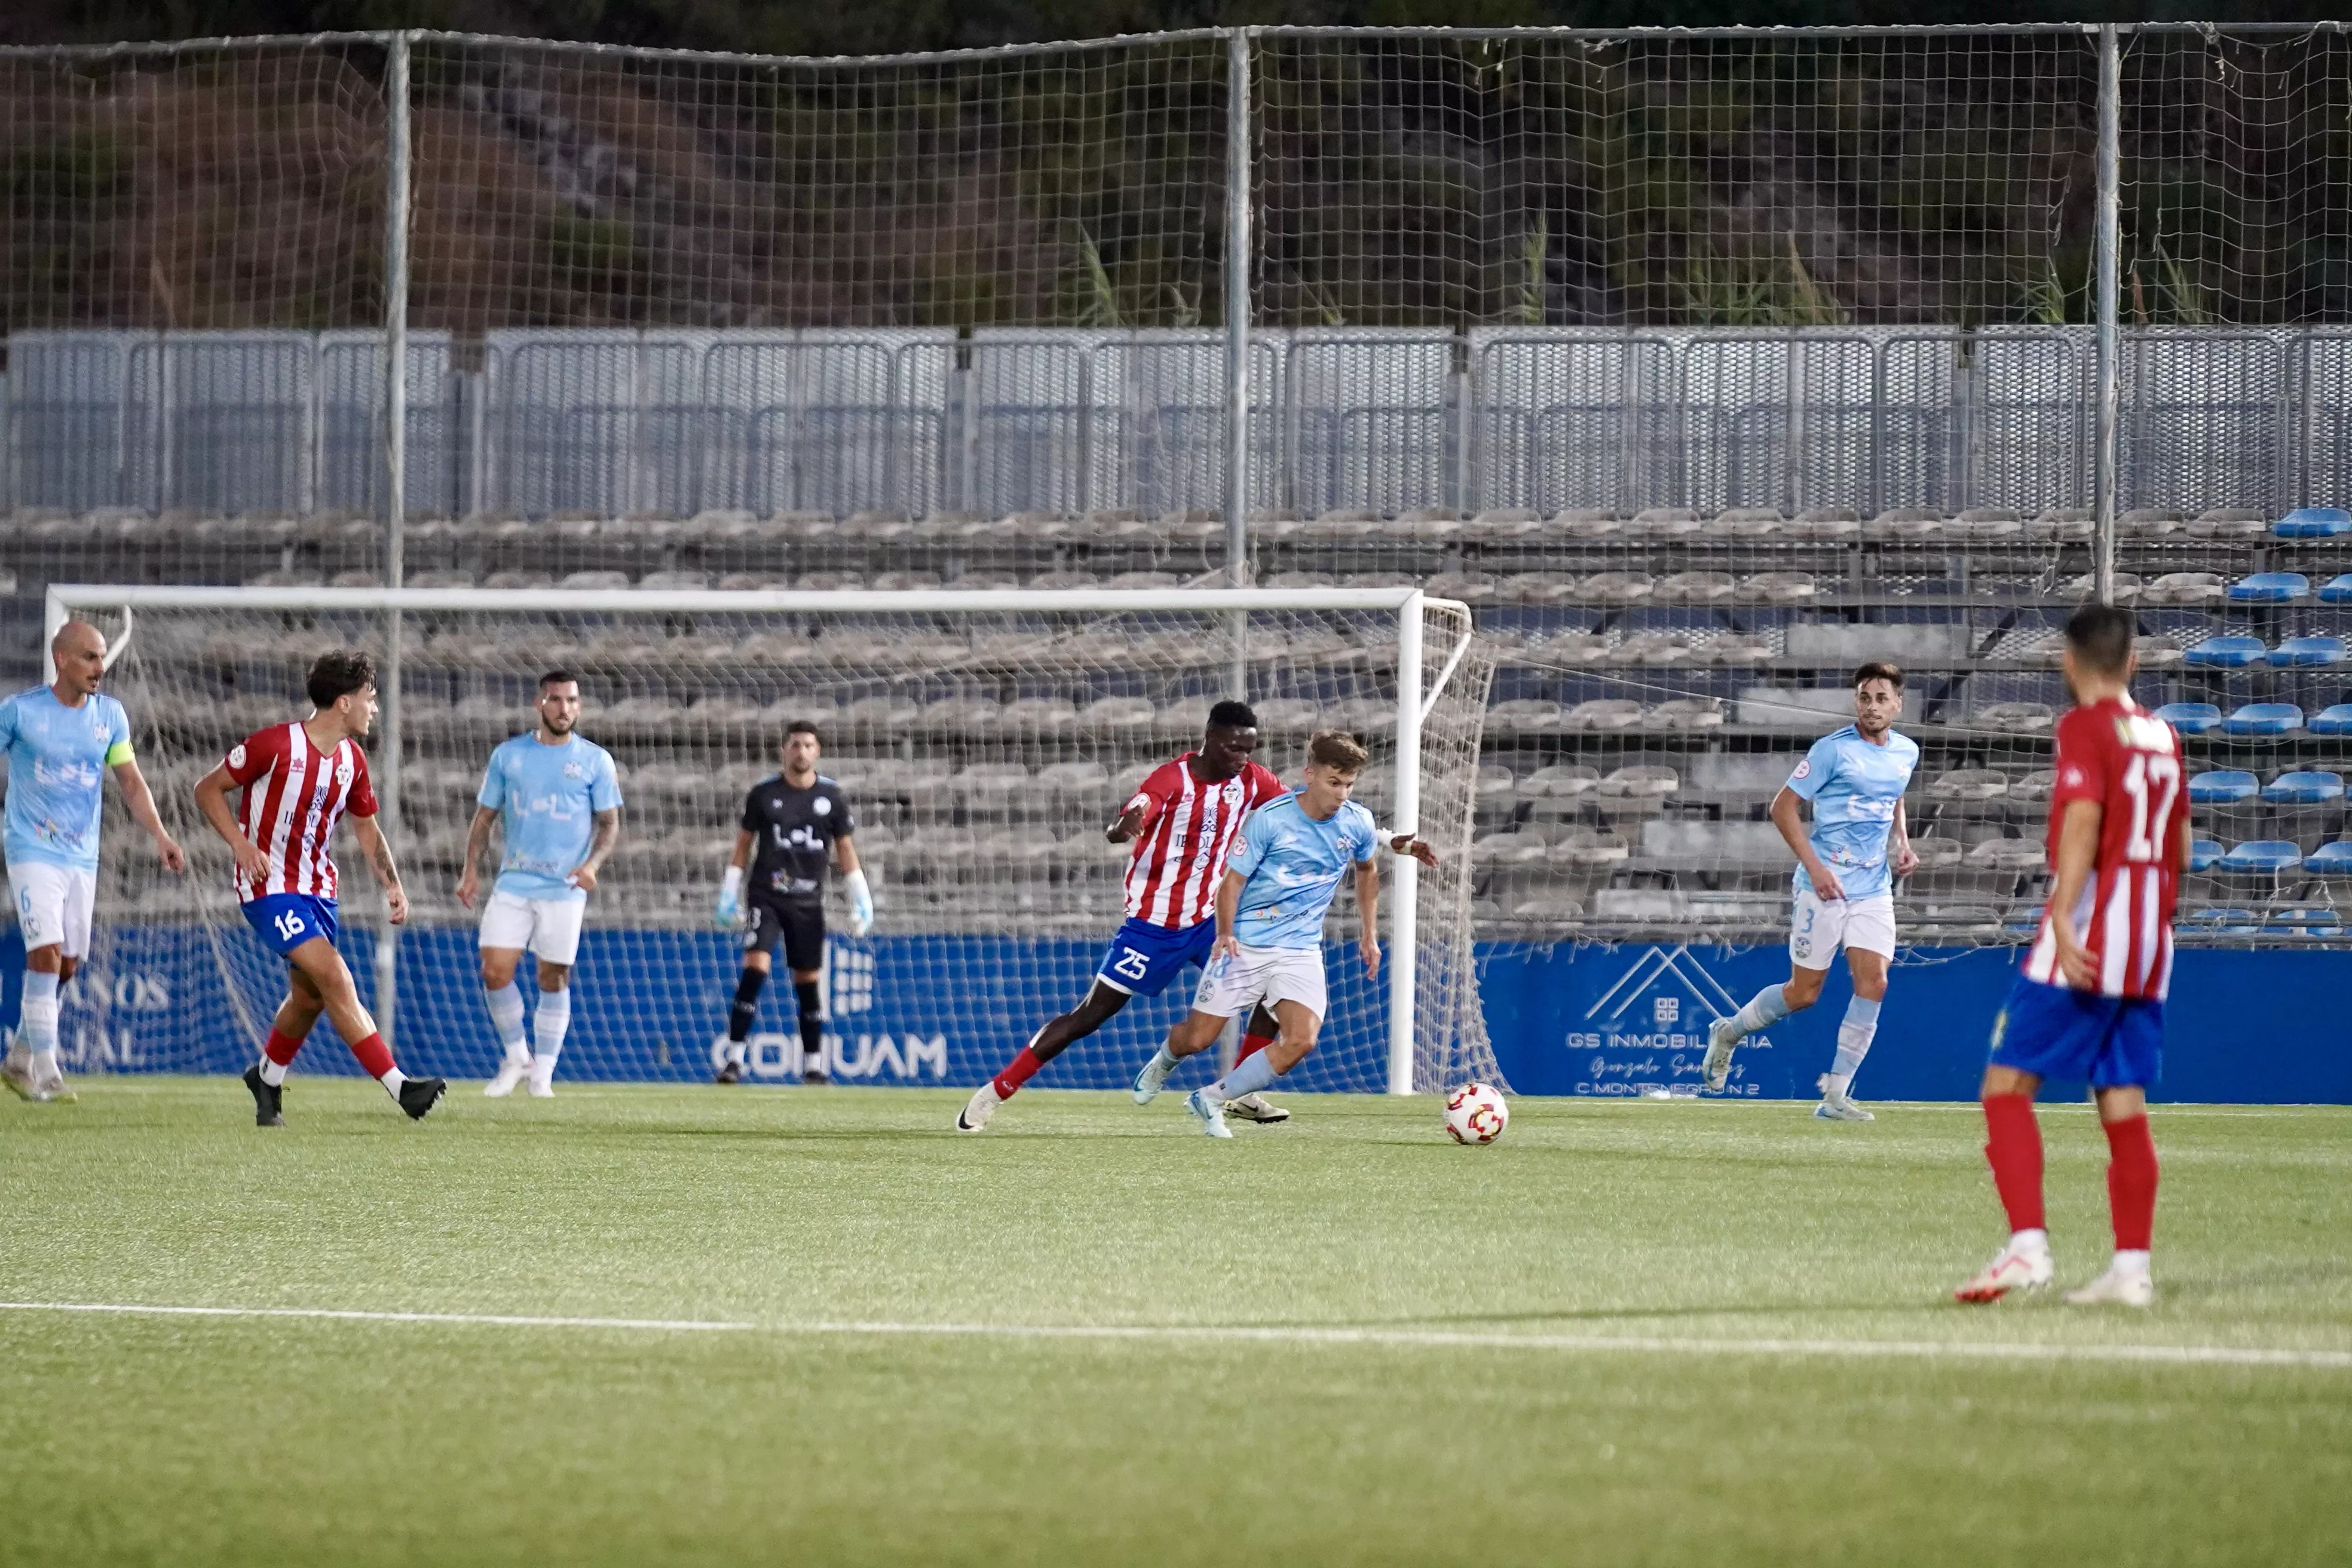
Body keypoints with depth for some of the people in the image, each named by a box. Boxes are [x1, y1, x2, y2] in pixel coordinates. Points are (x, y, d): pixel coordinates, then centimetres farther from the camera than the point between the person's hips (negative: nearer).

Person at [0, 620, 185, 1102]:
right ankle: (44, 1073, -15)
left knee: (66, 966, 6)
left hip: (82, 857, 5)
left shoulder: (110, 715, 5)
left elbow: (131, 782, 10)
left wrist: (160, 837, -1)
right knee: (46, 953, -17)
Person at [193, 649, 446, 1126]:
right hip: (269, 886, -8)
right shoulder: (275, 745, -16)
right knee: (335, 979, -18)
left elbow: (366, 826, 18)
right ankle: (397, 1086, -22)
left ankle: (267, 1078, 38)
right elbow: (208, 790, -7)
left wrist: (392, 885, 5)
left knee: (309, 997, 12)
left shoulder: (352, 760, 5)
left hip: (318, 887, 8)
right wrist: (242, 846, -20)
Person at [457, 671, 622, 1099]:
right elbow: (484, 818, 12)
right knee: (495, 971, -8)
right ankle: (516, 1056, 13)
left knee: (554, 979, 1)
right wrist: (472, 870, 0)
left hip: (565, 888, -2)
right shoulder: (508, 755, 7)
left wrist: (593, 863, -16)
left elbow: (610, 824, 3)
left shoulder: (595, 761, 2)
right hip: (514, 882, 2)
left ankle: (543, 1072, 12)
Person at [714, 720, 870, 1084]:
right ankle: (734, 1060, -16)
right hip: (766, 898, -2)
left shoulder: (832, 796, 3)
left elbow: (846, 849, 10)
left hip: (808, 903, 2)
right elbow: (744, 844, 8)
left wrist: (861, 901, 5)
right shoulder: (764, 794, 0)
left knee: (808, 982, 7)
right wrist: (729, 894, 6)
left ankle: (813, 1065, 17)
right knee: (754, 969, -17)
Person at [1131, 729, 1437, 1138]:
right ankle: (1164, 1061, 40)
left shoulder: (1358, 824, -2)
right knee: (1198, 1039, 1)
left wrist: (1370, 934, 18)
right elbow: (1233, 880, -10)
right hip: (1246, 944, -3)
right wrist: (1225, 935, -25)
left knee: (1300, 1042, -18)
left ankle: (1210, 1100, -2)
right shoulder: (1270, 820, -14)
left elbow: (1367, 872, 20)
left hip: (1301, 950, 3)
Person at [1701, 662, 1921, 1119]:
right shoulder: (1833, 750, -11)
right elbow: (1783, 807, -9)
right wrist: (1815, 867, -17)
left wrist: (1903, 843, 10)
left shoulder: (1906, 753, 9)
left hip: (1874, 888, 5)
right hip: (1826, 885, -5)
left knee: (1873, 982, -10)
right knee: (1803, 993, -1)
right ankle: (1728, 1033, 27)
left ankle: (1835, 1095, -5)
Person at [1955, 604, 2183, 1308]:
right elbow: (2180, 848, 19)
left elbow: (2083, 821, -21)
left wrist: (2065, 921, -28)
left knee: (2007, 1084, -5)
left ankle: (2028, 1245, -17)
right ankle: (2132, 1268, 5)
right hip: (2149, 944, 7)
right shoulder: (2162, 734, 14)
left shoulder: (2084, 727, -7)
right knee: (2124, 1103, 8)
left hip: (2085, 938, -7)